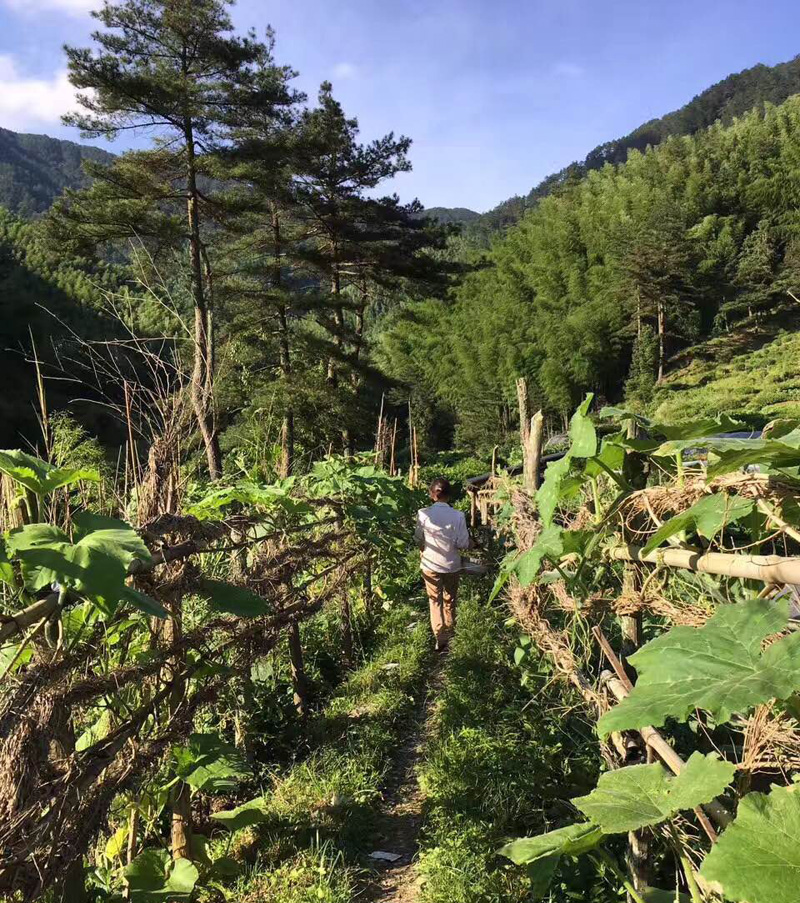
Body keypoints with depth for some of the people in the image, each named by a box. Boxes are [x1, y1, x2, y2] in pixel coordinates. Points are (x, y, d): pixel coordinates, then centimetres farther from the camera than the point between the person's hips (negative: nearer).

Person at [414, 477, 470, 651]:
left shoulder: (423, 514, -15)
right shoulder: (458, 516, -17)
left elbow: (418, 539, -2)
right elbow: (464, 544, -11)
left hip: (430, 564, -1)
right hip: (451, 564, 1)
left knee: (435, 600, 11)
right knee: (450, 601, 18)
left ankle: (440, 637, 6)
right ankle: (449, 634, 32)